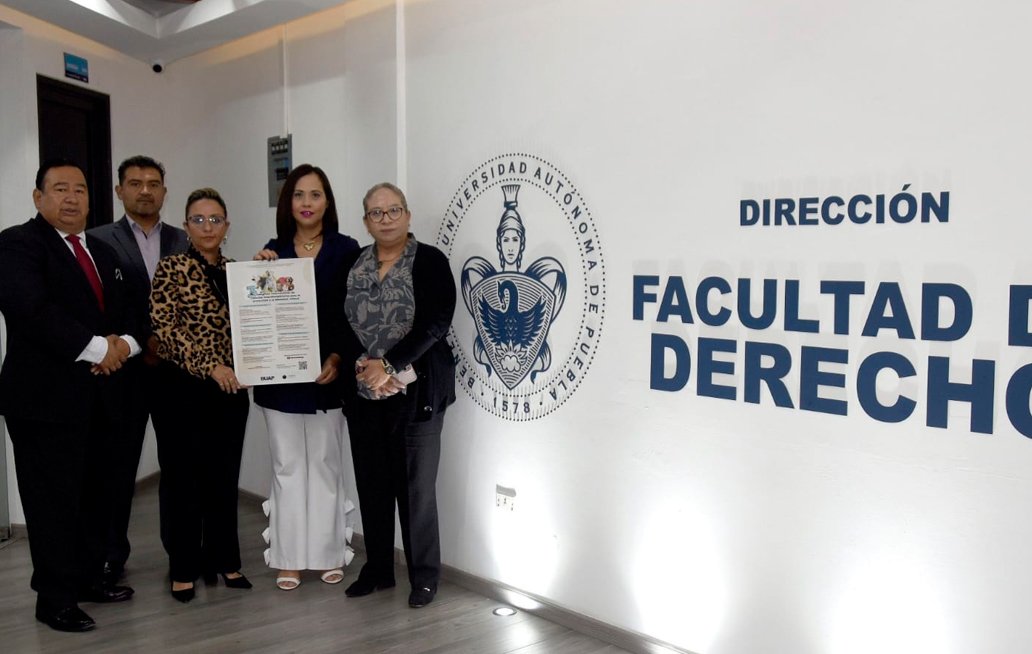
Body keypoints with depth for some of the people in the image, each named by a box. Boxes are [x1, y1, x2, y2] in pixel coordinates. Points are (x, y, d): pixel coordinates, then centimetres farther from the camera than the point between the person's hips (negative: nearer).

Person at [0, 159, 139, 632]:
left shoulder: (102, 253, 19)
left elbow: (126, 313, 19)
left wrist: (124, 343, -3)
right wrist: (98, 348, -20)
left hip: (98, 395, 7)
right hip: (45, 396, -7)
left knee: (91, 494, 14)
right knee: (53, 500, 0)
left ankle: (89, 576, 28)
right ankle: (55, 599, 11)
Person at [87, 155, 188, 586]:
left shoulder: (183, 242, 9)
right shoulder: (101, 240, 2)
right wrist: (140, 344, -9)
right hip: (126, 368, -2)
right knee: (119, 464, 5)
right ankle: (112, 554, 18)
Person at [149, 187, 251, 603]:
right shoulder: (171, 269, -4)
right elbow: (164, 330, -12)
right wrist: (209, 365, -19)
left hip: (229, 390, 5)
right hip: (182, 390, -4)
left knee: (224, 478, 11)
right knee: (183, 479, 5)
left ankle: (224, 560, 24)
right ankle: (184, 568, 17)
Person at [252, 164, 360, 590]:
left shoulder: (345, 250, -1)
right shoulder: (272, 252, 6)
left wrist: (337, 358, -14)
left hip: (326, 374, -2)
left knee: (325, 463, 8)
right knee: (287, 466, 7)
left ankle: (329, 554, 19)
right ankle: (289, 557, 16)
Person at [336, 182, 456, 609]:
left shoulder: (430, 261, -3)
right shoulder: (352, 264, 10)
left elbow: (436, 323, -13)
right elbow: (340, 324, 4)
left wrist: (388, 364, -18)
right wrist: (363, 366, -12)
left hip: (415, 392, -4)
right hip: (363, 393, 4)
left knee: (416, 486, 1)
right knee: (371, 484, 11)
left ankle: (425, 576, 15)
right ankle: (377, 569, 26)